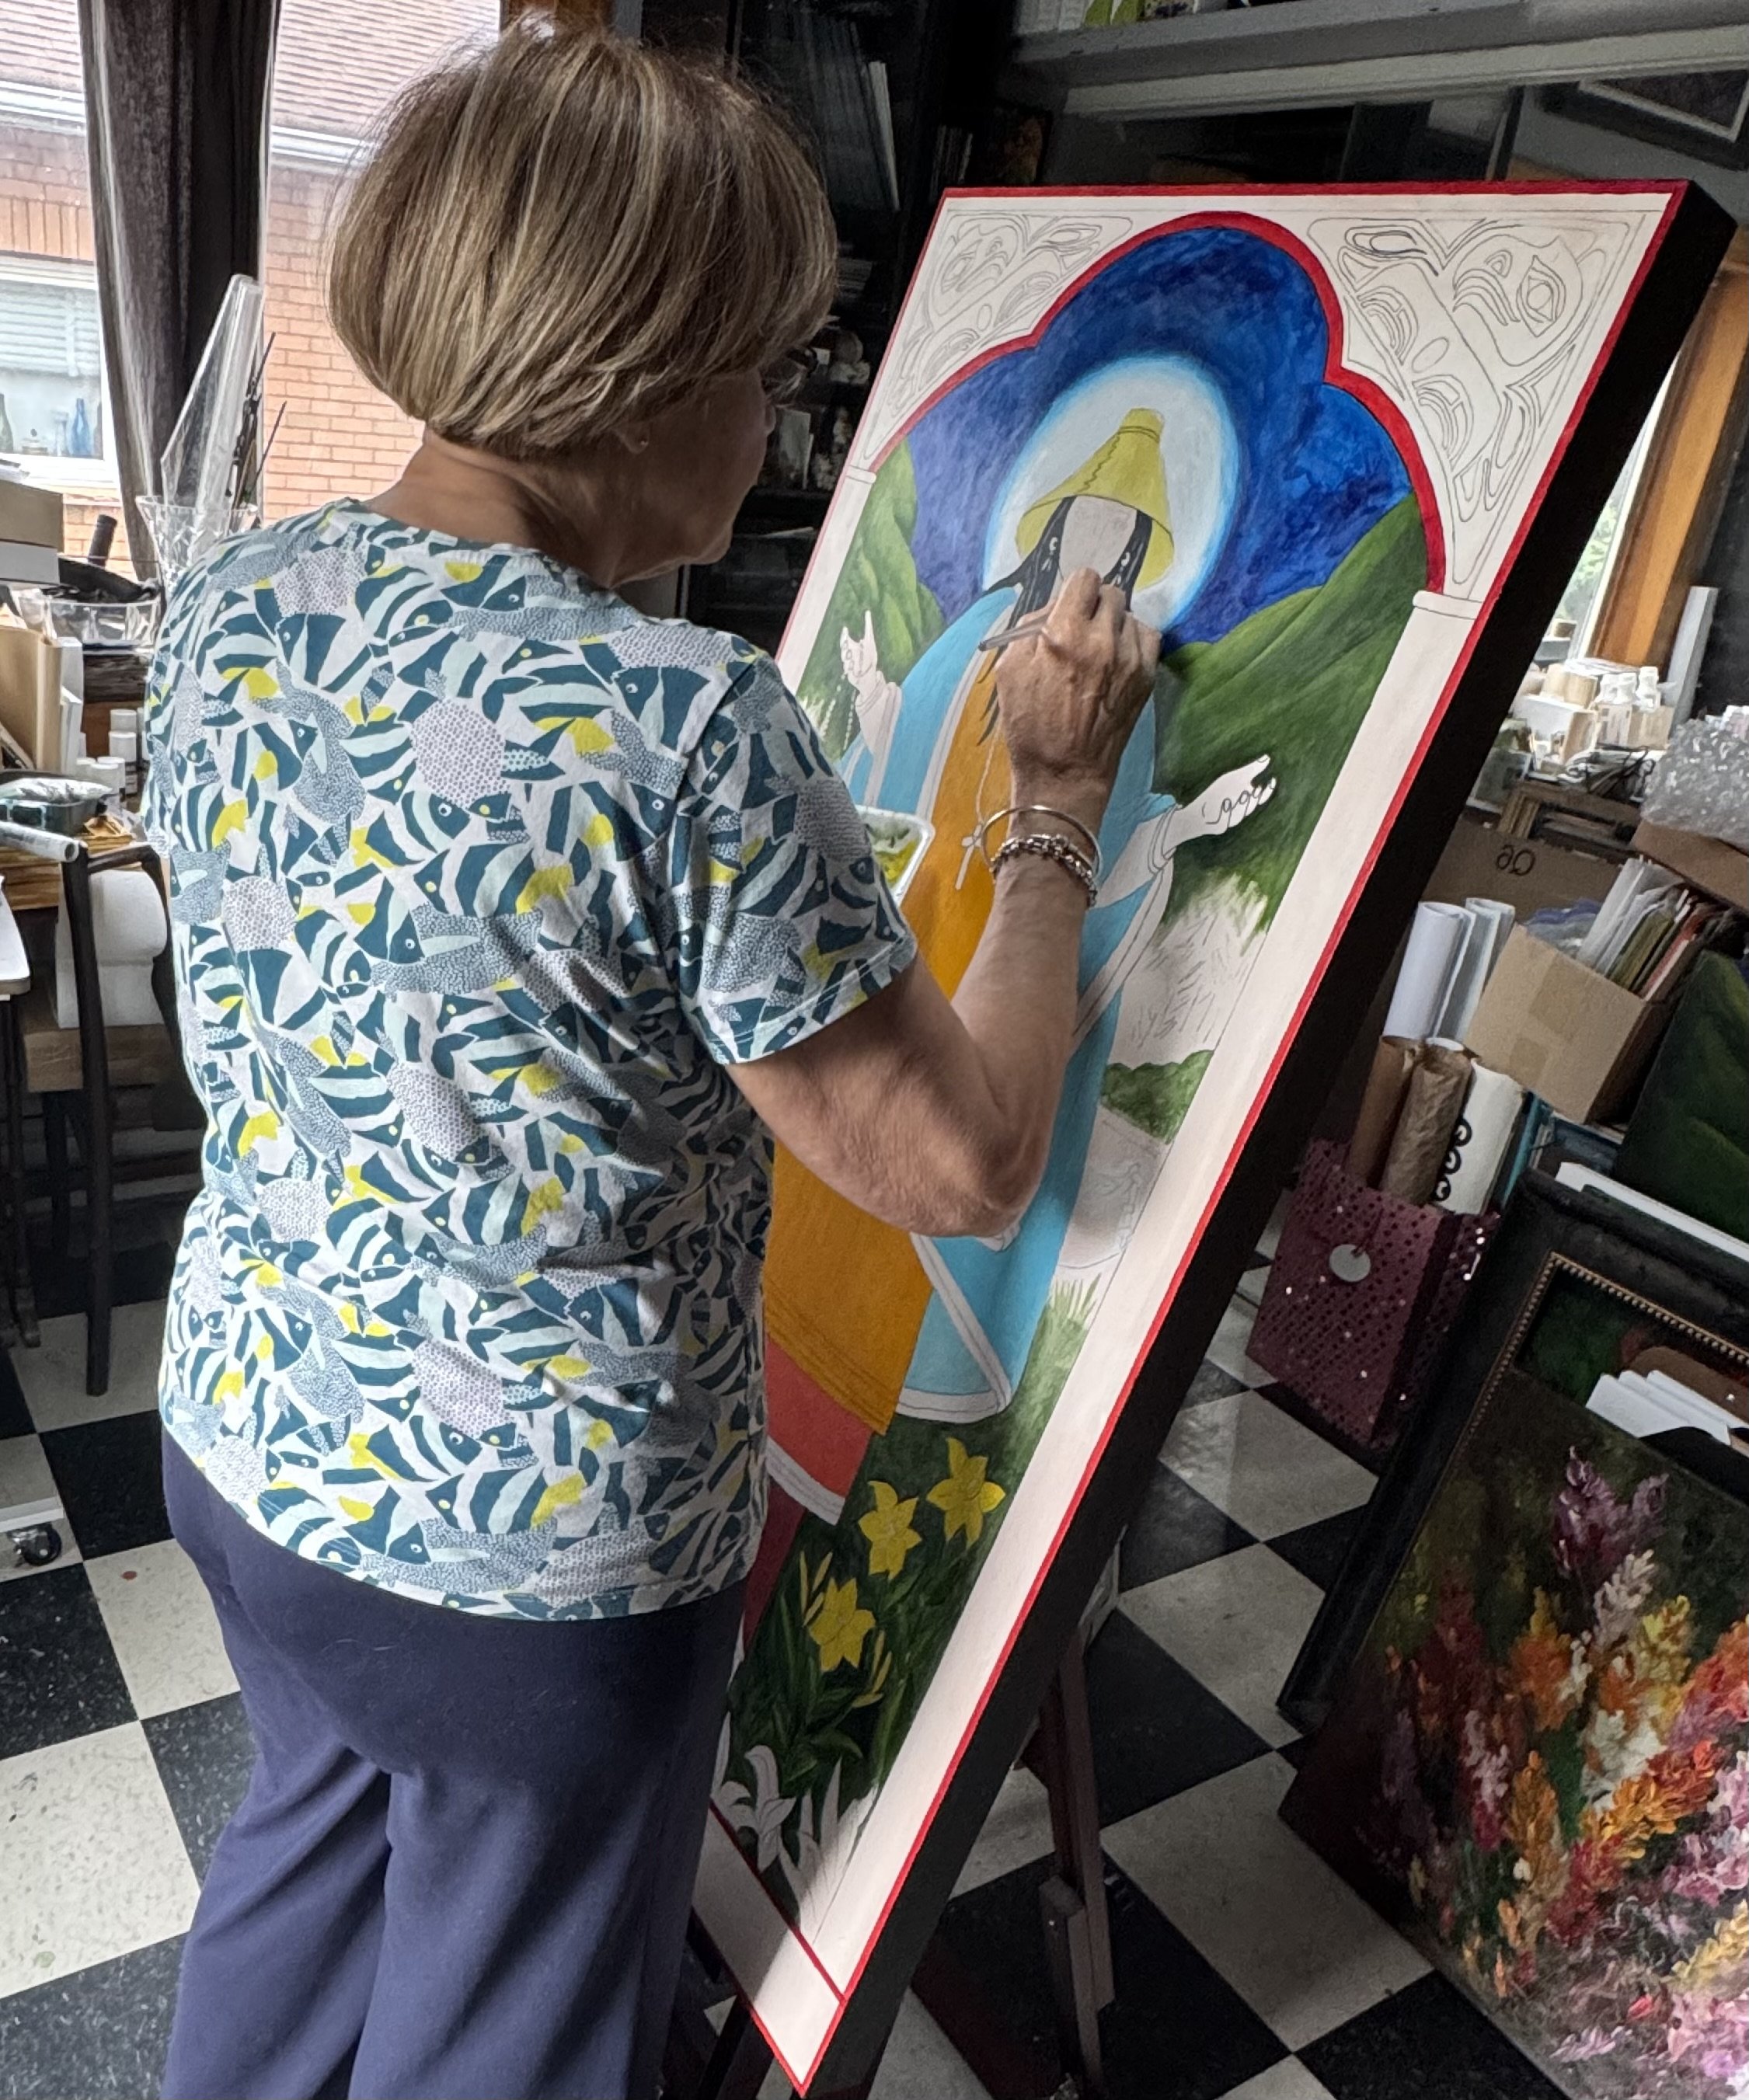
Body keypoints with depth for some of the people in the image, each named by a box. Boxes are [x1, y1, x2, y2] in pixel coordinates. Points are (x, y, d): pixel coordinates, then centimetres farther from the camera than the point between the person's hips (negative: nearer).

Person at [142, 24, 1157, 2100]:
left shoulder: (228, 602, -7)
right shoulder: (691, 733, -31)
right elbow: (964, 1166, -21)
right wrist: (1058, 800, -10)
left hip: (239, 1441, 7)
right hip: (539, 1550, -6)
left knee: (311, 1836, 36)